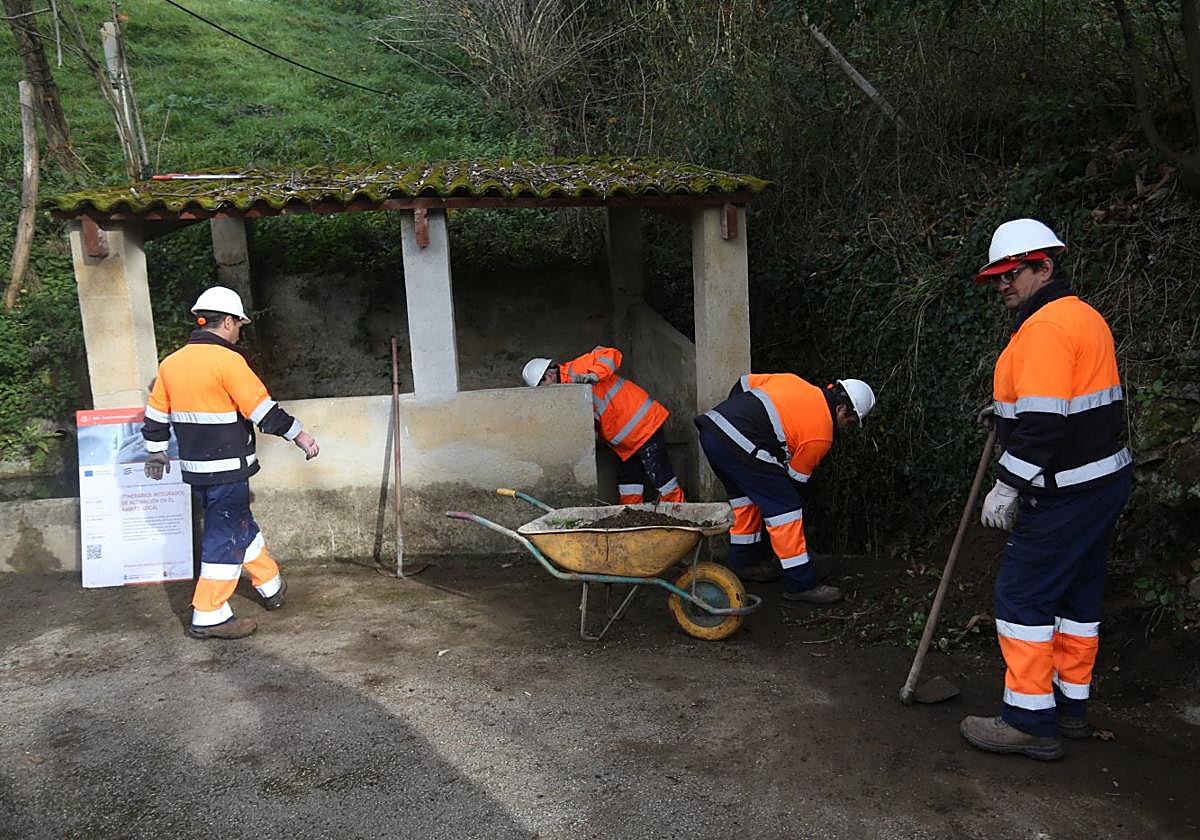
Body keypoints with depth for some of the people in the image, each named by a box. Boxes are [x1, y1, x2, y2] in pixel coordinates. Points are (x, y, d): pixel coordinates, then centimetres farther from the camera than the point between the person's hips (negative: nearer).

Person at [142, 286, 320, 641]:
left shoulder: (171, 363, 9)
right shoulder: (227, 360, -16)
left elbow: (156, 414, 16)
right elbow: (263, 409, -17)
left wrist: (156, 451, 29)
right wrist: (298, 434, -7)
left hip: (195, 466, 9)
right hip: (227, 468, -8)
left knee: (240, 524, 19)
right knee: (226, 536, -1)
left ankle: (272, 587, 33)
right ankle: (209, 616, 4)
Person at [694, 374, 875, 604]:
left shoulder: (794, 382, 20)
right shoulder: (821, 435, 1)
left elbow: (744, 383, 23)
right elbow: (795, 479, 10)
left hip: (711, 423, 9)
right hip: (737, 444, -9)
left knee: (745, 497, 27)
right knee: (785, 507, 0)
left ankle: (743, 563, 40)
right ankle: (800, 584, 6)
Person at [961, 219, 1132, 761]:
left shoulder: (1045, 326, -18)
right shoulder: (1084, 316, 15)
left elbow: (1043, 421, -25)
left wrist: (1007, 486, -20)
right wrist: (1007, 406, 18)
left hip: (1067, 492, -10)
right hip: (1103, 479, 11)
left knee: (1022, 594, -3)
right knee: (1076, 594, 17)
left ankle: (1030, 721, 5)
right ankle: (1070, 706, 29)